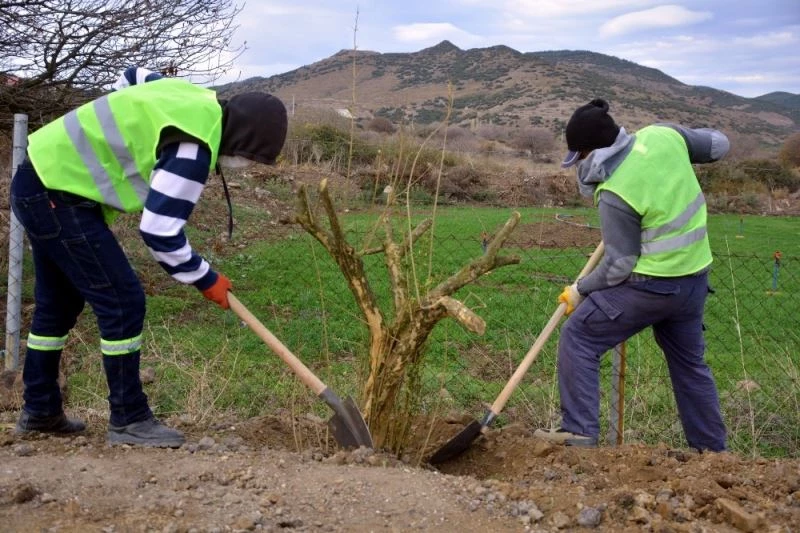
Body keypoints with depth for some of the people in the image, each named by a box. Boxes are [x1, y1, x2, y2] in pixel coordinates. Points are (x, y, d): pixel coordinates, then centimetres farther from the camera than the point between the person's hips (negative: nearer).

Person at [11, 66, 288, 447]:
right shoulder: (194, 145, -23)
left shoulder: (195, 99, 5)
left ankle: (39, 409, 31)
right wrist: (205, 279, -10)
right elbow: (160, 229, -22)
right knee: (122, 301, -8)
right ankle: (128, 419, 2)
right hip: (57, 194, -11)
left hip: (41, 180, 11)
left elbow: (131, 77, 26)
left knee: (58, 303, 18)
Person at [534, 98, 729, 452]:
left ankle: (579, 430, 2)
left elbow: (620, 264, -15)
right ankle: (711, 448, 32)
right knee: (689, 361, 22)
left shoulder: (614, 194, -22)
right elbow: (719, 145, 10)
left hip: (652, 284, -8)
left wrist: (581, 290, -1)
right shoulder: (664, 134, -6)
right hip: (694, 277, 8)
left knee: (578, 337, 3)